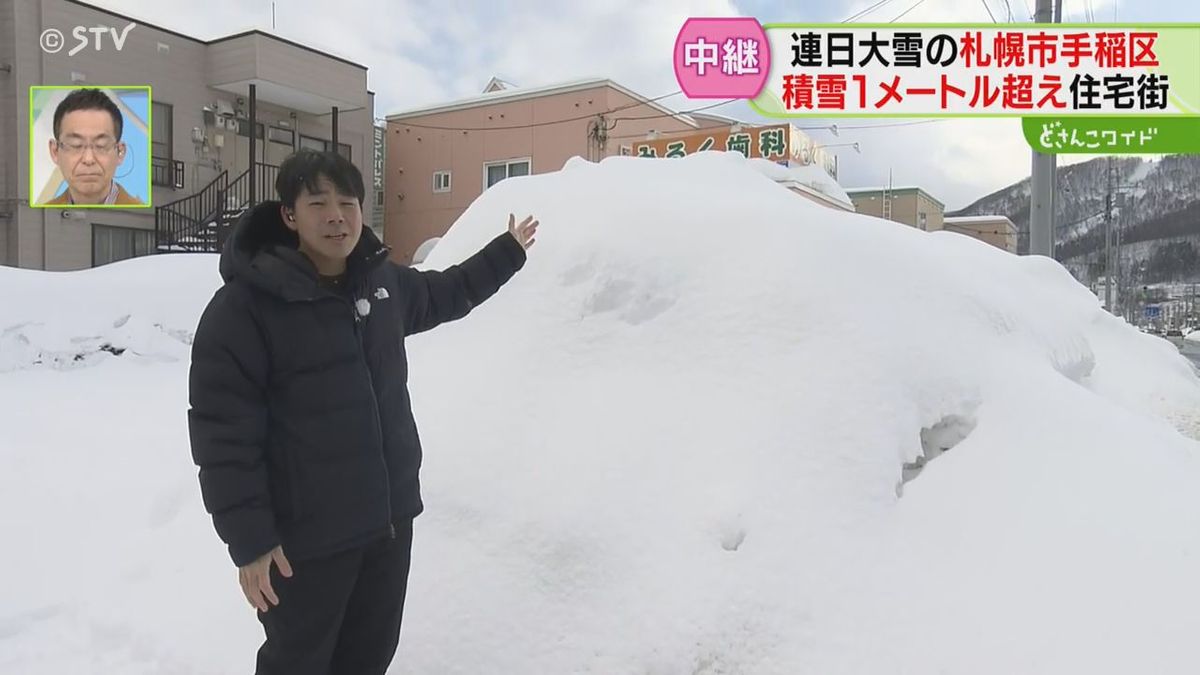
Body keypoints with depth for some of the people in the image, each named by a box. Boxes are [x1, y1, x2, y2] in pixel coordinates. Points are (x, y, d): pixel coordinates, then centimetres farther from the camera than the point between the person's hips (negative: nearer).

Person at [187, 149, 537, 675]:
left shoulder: (383, 281, 4)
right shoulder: (243, 307, -18)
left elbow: (442, 295, 26)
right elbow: (224, 434, -18)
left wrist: (507, 253, 31)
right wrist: (248, 539, -19)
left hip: (389, 517, 6)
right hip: (305, 537, -6)